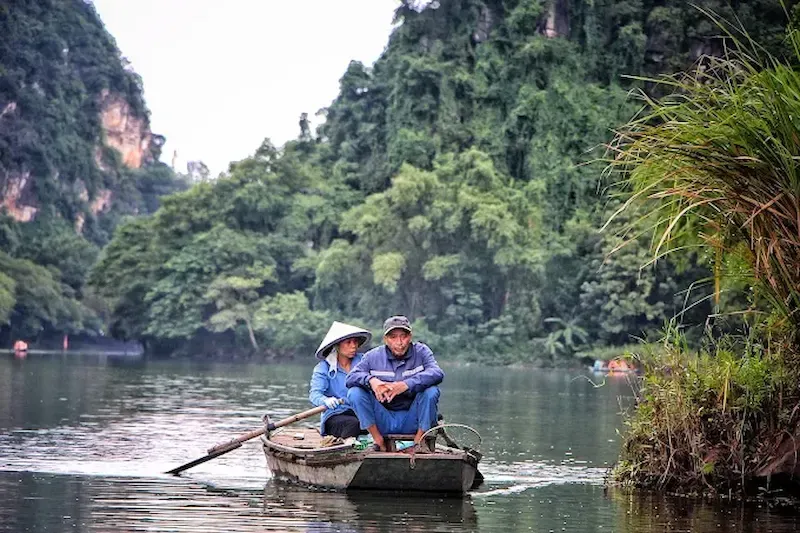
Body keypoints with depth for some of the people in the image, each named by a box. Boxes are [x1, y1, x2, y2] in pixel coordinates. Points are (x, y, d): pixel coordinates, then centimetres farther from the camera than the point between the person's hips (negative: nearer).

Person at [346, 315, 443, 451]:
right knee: (354, 392, -17)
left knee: (431, 391, -26)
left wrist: (405, 385, -36)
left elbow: (437, 373, -21)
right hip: (383, 419, 1)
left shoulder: (421, 352, -2)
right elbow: (351, 377, -9)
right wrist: (371, 380, -32)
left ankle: (418, 440, -11)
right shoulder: (373, 356, 2)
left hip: (411, 419, -1)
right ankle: (378, 440, -9)